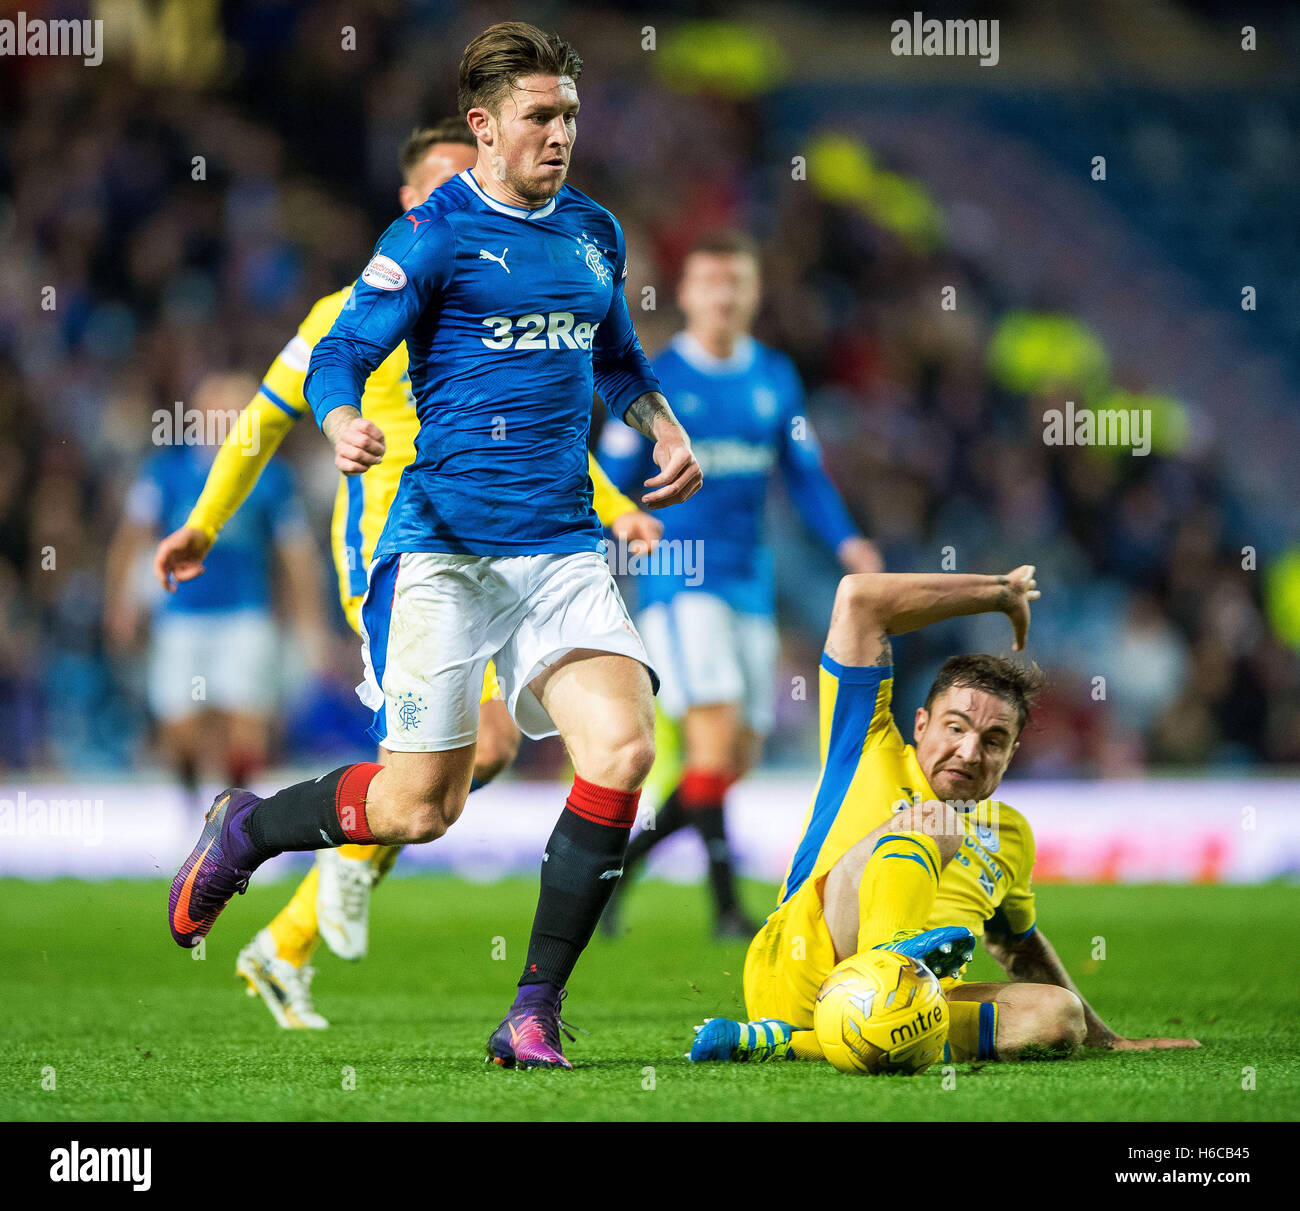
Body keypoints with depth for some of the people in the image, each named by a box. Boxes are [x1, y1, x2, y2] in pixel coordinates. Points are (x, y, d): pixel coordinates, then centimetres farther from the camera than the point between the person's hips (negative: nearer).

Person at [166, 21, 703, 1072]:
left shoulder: (595, 231, 15)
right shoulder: (433, 233, -4)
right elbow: (339, 355, -8)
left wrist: (664, 427, 14)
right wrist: (342, 422, -29)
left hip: (564, 543, 5)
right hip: (445, 544, -5)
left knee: (623, 747, -15)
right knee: (422, 806, -5)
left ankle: (536, 1013, -4)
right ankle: (244, 829, 26)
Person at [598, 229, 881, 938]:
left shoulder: (776, 379, 11)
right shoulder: (655, 381, -2)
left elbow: (805, 476, 11)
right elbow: (610, 487, 1)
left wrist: (847, 542, -6)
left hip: (749, 586, 5)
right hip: (678, 580, -5)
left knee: (738, 761, 5)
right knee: (717, 734, -19)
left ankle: (620, 866, 22)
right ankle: (725, 906, -16)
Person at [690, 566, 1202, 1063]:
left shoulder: (1010, 835, 27)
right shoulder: (872, 757, 12)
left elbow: (1020, 946, 45)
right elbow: (858, 598, 3)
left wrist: (1106, 1040, 41)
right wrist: (1002, 593, 14)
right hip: (800, 978, -5)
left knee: (1059, 1013, -24)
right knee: (930, 823, -23)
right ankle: (892, 955, -59)